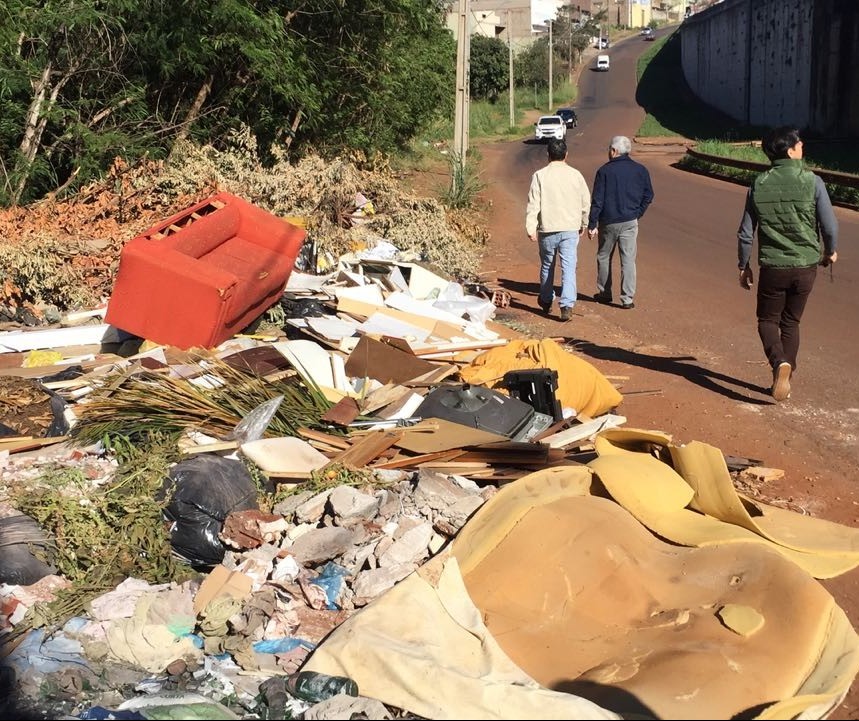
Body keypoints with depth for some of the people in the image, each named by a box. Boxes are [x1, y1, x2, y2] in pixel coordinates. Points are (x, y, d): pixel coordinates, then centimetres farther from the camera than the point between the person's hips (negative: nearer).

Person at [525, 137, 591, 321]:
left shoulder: (540, 175, -4)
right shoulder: (575, 175, 2)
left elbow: (533, 204, -8)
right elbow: (586, 202, 10)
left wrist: (531, 228, -7)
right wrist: (583, 224, 23)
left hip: (547, 229, 0)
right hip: (570, 229, 0)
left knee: (547, 265, 17)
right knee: (569, 267, -3)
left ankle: (546, 301, 32)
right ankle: (567, 306, -15)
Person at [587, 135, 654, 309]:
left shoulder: (605, 170, -7)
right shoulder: (640, 170, 2)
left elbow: (597, 200, -8)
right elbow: (648, 196, 6)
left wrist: (592, 224, -5)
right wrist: (638, 214, 14)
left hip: (608, 222, -2)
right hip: (630, 223, 2)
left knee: (604, 257, 15)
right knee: (628, 260, 3)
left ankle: (604, 293, 24)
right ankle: (628, 299, -1)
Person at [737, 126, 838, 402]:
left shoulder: (759, 185, -4)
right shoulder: (812, 182, -9)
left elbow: (745, 233, -1)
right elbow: (830, 226, -7)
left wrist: (744, 266, 12)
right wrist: (830, 251, 14)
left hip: (772, 267, 0)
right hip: (805, 265, 0)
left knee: (768, 320, 15)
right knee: (791, 322, 17)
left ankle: (780, 362, -12)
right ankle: (784, 379, 18)